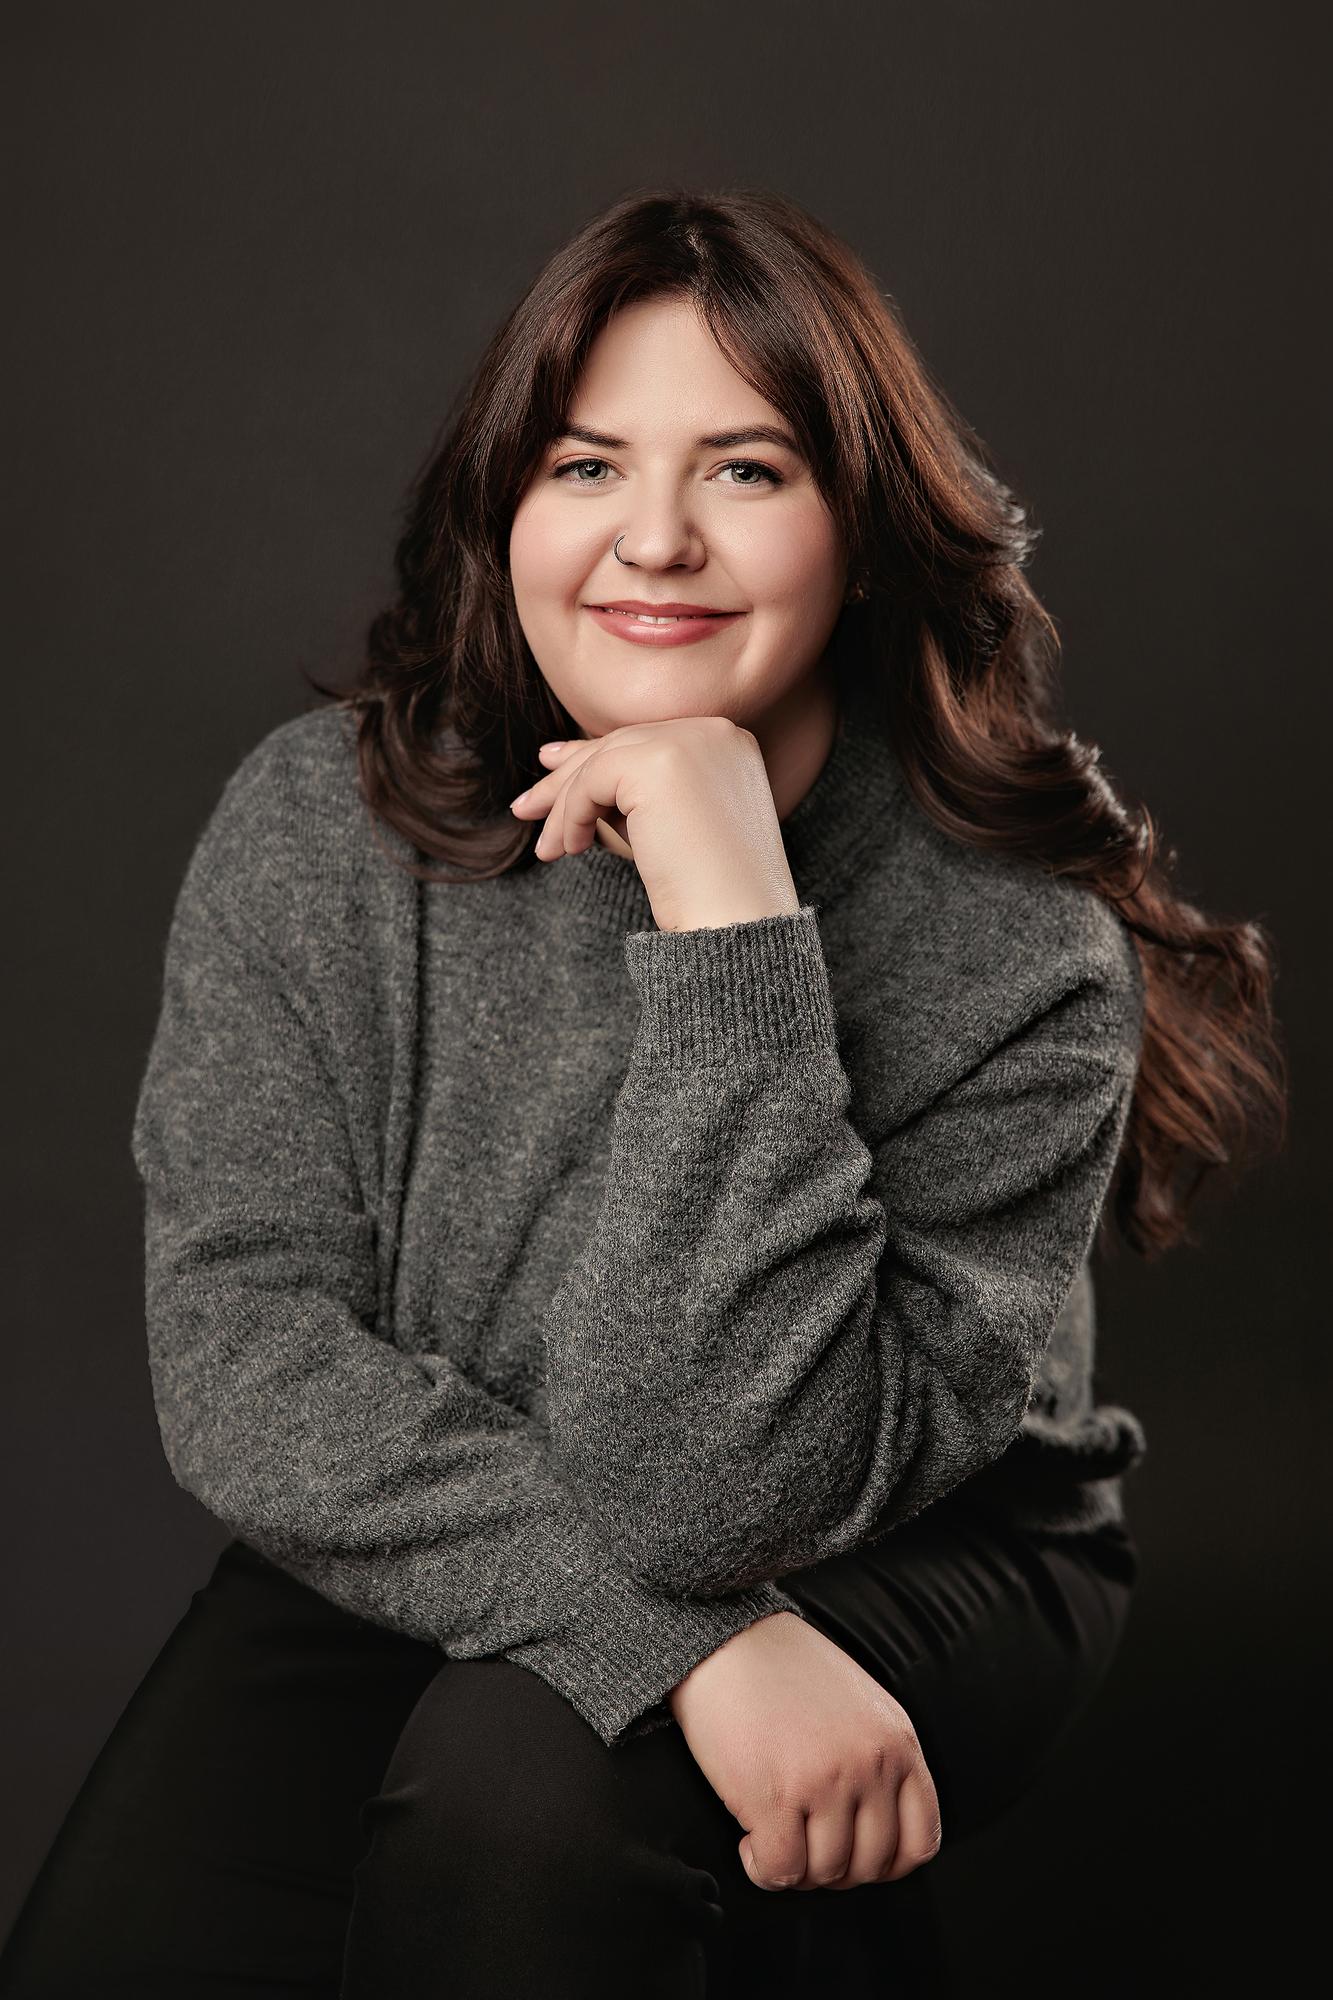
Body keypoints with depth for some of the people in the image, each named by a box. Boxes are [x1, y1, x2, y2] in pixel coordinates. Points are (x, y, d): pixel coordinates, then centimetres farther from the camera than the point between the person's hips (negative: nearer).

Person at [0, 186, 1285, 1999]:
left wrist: (727, 913, -34)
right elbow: (248, 1345, -16)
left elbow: (720, 1499, -28)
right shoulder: (316, 828, -11)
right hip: (410, 1574, 4)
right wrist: (685, 1642, -29)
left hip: (906, 1590, -3)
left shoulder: (1011, 953, -21)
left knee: (527, 1778, -33)